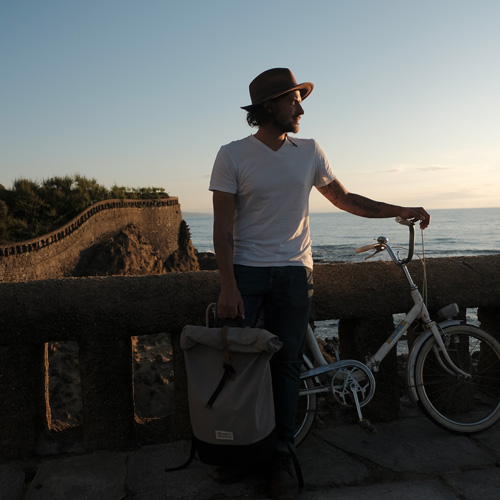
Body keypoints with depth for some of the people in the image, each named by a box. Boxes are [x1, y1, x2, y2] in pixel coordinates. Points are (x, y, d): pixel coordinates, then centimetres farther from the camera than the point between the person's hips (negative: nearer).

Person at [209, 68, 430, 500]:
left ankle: (281, 455, 17)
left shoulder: (309, 151, 7)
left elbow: (344, 198, 17)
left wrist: (400, 211, 12)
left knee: (286, 363, 4)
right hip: (245, 270, -2)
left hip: (293, 271, 2)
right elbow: (223, 227, -6)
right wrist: (228, 286, -14)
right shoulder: (233, 155, -3)